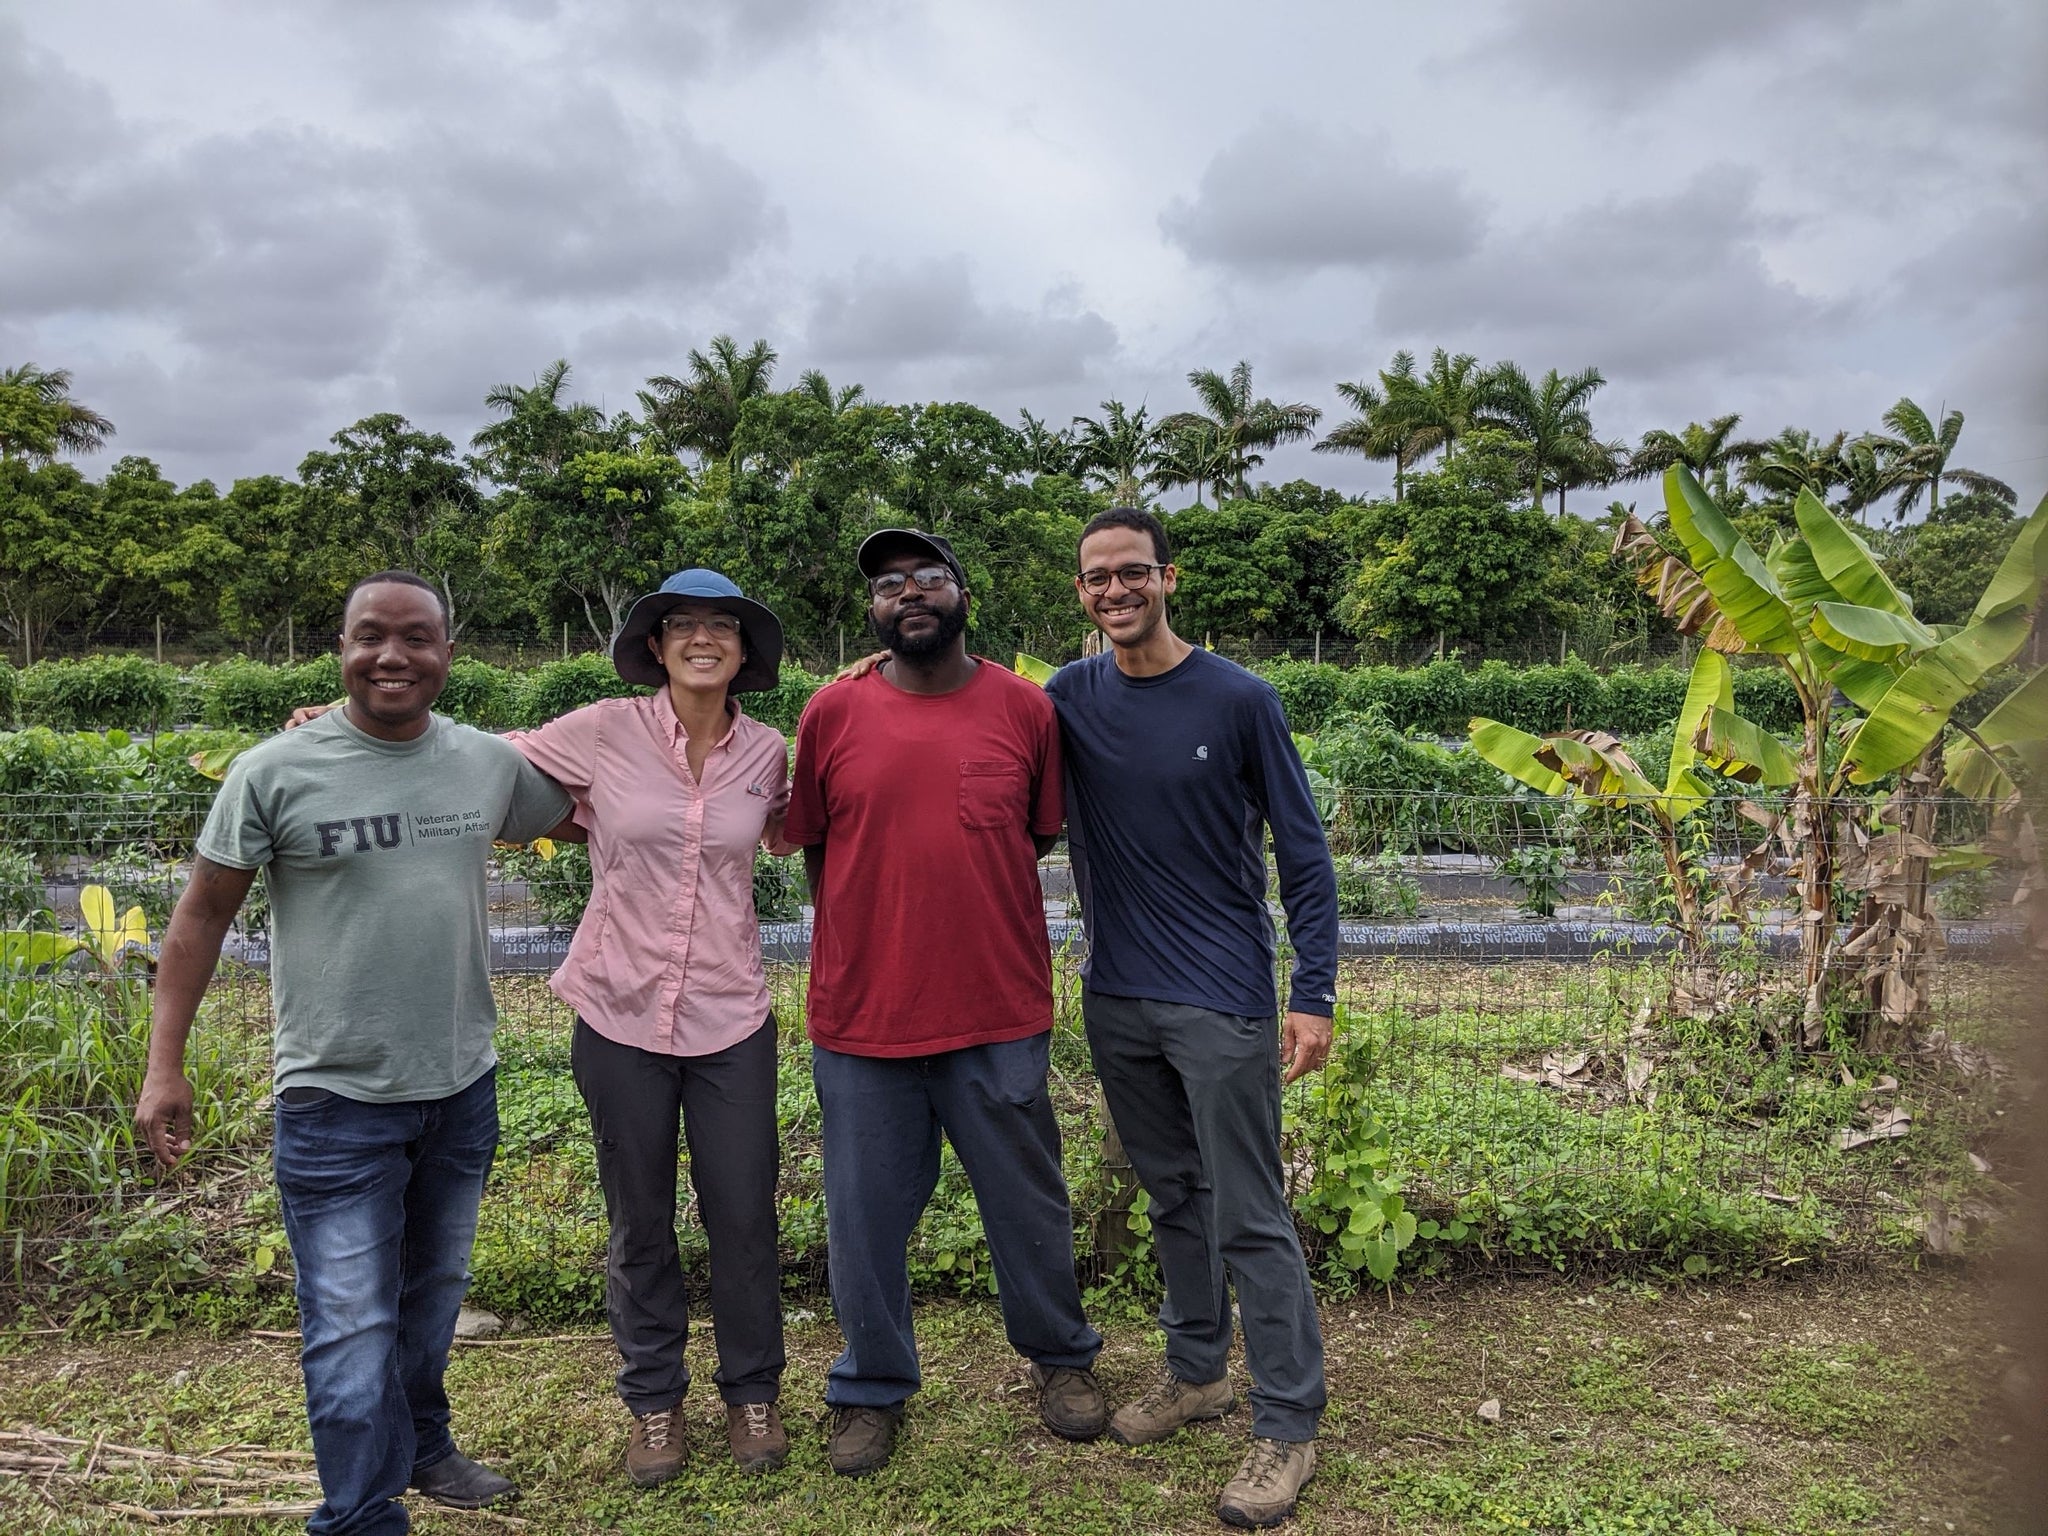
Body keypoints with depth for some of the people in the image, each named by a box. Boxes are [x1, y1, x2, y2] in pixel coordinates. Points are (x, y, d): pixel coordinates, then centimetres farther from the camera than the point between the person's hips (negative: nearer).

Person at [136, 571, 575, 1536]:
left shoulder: (492, 764, -1)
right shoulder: (276, 771, -11)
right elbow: (203, 915, -3)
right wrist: (164, 1063, -4)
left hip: (463, 1086, 4)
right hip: (337, 1097, -4)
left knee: (434, 1291, 23)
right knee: (351, 1326, 1)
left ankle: (419, 1446, 45)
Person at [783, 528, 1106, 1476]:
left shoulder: (1024, 708, -2)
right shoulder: (832, 713, -2)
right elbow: (815, 849, 8)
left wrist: (967, 910, 7)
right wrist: (877, 935, 6)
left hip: (1000, 1016, 0)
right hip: (861, 1017, 0)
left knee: (1028, 1203, 15)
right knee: (866, 1218, 13)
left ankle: (1060, 1358, 41)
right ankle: (872, 1389, 37)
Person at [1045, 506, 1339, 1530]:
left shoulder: (1238, 701, -8)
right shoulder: (1066, 699, 2)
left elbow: (1302, 854, -5)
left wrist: (1313, 995, -11)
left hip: (1221, 1003, -4)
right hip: (1115, 1001, 4)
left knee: (1249, 1217, 2)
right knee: (1172, 1196, 18)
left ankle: (1287, 1425, 16)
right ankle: (1196, 1370, 36)